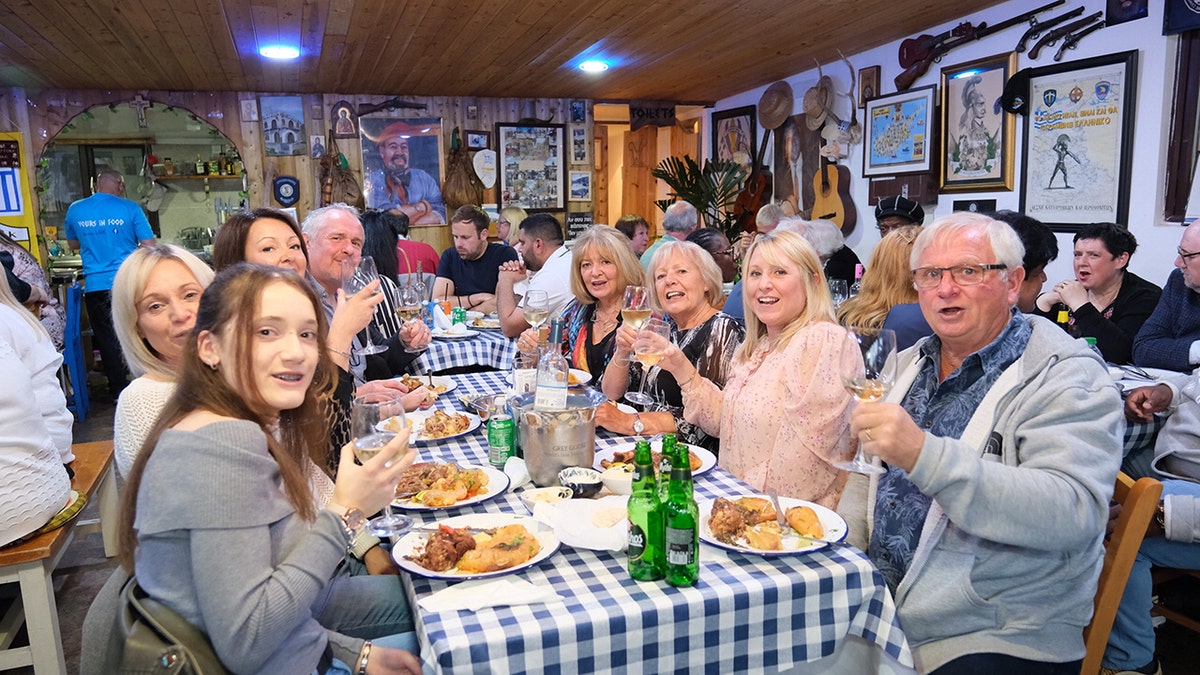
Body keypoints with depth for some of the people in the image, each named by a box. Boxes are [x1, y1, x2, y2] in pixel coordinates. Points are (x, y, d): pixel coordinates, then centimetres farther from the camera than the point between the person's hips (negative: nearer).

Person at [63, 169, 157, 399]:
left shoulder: (75, 210, 5)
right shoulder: (130, 208, -5)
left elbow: (73, 245, 20)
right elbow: (149, 246, -6)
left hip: (96, 285, 2)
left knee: (107, 339, 9)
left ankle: (119, 390, 13)